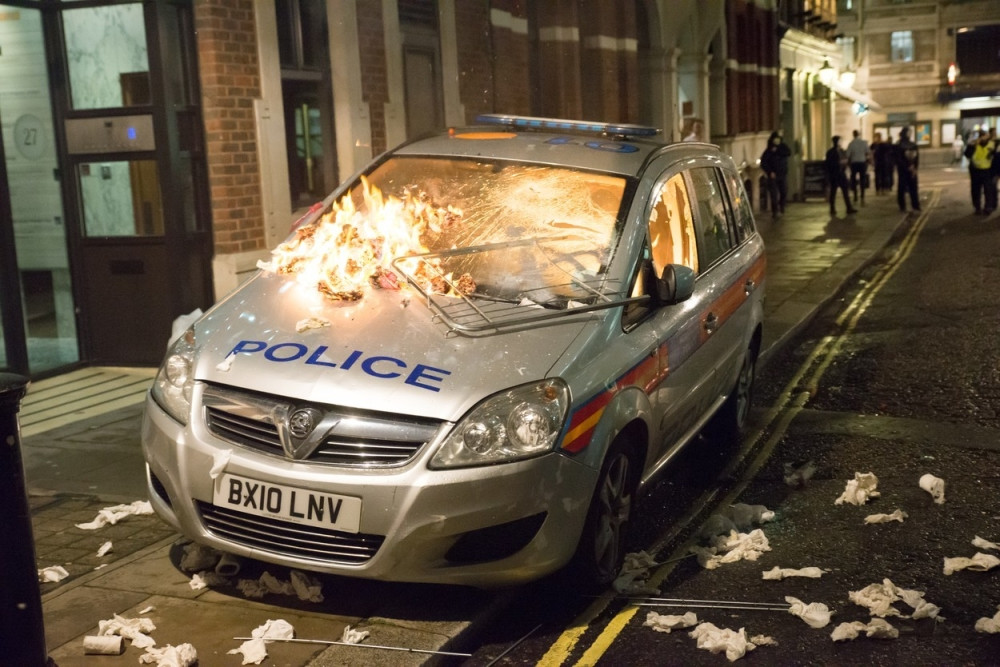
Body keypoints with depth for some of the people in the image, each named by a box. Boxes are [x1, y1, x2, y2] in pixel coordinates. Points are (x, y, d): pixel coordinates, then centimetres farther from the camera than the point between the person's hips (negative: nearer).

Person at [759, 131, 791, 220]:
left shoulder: (783, 147, 6)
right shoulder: (768, 151, -5)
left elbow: (789, 153, -13)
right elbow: (763, 162, -7)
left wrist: (777, 151, -19)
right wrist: (770, 172, -15)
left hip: (783, 175, 4)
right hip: (773, 176, -4)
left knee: (784, 193, 8)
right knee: (774, 194, -10)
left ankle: (781, 208, 32)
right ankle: (775, 212, -5)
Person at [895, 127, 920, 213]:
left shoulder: (913, 144, 10)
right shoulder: (899, 145, -5)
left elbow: (917, 157, 9)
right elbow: (898, 159, -10)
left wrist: (915, 168, -3)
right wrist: (908, 167, -14)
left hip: (912, 170, 4)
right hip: (903, 170, -4)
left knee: (913, 188, 3)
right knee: (902, 188, -2)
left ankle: (915, 205, 7)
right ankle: (902, 206, 5)